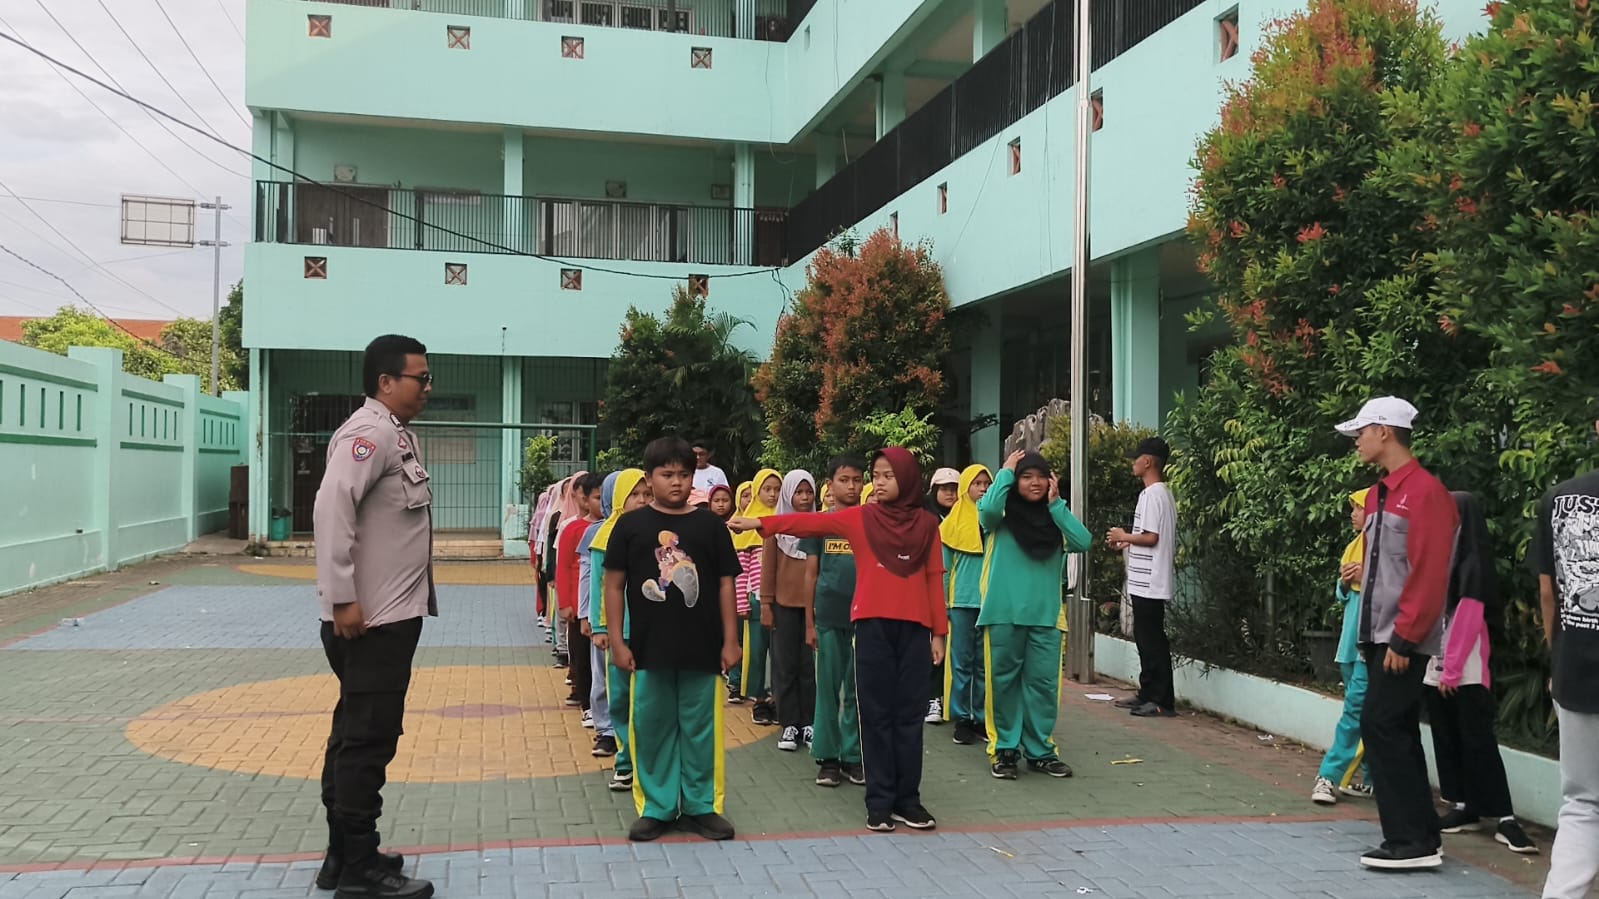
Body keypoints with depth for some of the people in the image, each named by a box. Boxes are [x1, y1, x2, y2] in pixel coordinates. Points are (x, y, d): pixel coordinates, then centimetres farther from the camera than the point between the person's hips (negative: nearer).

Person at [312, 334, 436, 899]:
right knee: (369, 738, -4)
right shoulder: (370, 431, -15)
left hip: (391, 613, 10)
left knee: (357, 734, 15)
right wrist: (342, 599, -26)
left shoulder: (394, 433, 15)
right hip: (369, 618, -10)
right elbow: (331, 507, -25)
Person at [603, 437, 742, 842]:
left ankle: (701, 806, 21)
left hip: (702, 648, 0)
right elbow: (614, 584, 3)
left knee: (700, 729, 8)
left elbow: (725, 584, 5)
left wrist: (730, 640, 1)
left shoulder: (710, 525, 2)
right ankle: (656, 808, 21)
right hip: (648, 648, 0)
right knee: (651, 728, 8)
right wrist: (617, 640, -2)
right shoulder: (630, 525, 1)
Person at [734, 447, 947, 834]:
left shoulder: (926, 524, 8)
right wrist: (761, 523, -15)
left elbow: (934, 580, 8)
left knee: (909, 714, 6)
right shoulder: (859, 518, 5)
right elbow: (811, 522, -4)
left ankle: (908, 799, 14)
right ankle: (879, 801, 9)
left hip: (914, 628, 1)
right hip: (872, 625, -1)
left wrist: (939, 632, 5)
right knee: (876, 714, 2)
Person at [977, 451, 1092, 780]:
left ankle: (1040, 751, 16)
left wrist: (1056, 505, -6)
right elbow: (987, 509, -24)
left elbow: (1083, 542, -7)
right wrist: (1005, 472, -10)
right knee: (1004, 682, 5)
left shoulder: (1054, 519, 9)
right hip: (1004, 614, -3)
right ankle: (1004, 749, 15)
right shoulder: (1002, 516, 1)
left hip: (1045, 617, 3)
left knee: (1043, 684, 6)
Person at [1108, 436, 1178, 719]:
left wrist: (1124, 537, -6)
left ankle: (1163, 701, -3)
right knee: (1147, 639, 15)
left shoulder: (1152, 495, -16)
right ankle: (1147, 694, 22)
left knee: (1152, 642, -6)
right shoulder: (1162, 494, 16)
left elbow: (1151, 537, -21)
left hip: (1148, 582, -10)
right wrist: (1127, 545, 16)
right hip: (1146, 581, 10)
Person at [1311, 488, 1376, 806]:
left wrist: (1369, 575, -21)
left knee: (1356, 708, -8)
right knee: (1365, 712, 13)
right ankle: (1372, 778, 20)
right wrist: (1344, 582, 0)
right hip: (1352, 639, 9)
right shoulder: (1354, 546, 17)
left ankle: (1330, 776, -5)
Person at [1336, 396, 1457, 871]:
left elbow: (1428, 574, -19)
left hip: (1403, 639, -9)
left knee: (1381, 726, -11)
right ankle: (1420, 837, 19)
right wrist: (1369, 629, 15)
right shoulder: (1379, 493, 14)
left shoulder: (1426, 492, -14)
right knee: (1397, 732, 11)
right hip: (1379, 635, 9)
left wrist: (1404, 637, -20)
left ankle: (1412, 841, -4)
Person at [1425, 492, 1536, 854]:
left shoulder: (1473, 563, -9)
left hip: (1466, 671, -7)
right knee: (1447, 740, 9)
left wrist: (1452, 670, -16)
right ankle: (1464, 807, 16)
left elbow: (1468, 619, -14)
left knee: (1477, 740, -6)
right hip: (1435, 668, 7)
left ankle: (1504, 817, -3)